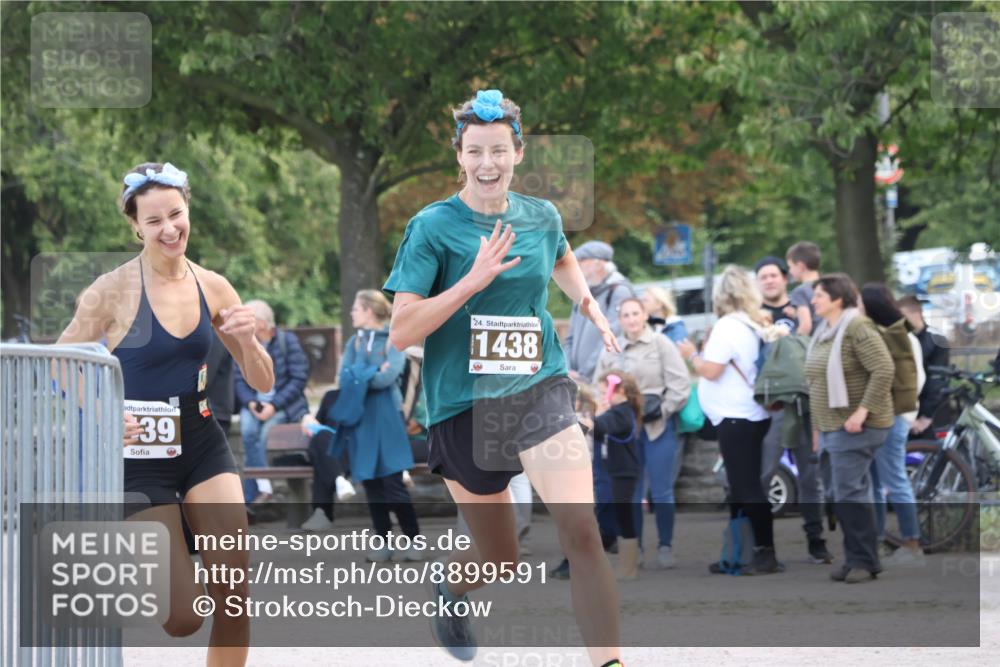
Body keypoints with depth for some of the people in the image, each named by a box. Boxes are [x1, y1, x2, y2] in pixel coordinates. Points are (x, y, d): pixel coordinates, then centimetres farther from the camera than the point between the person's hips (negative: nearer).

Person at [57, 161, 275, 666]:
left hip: (203, 445, 4)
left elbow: (262, 383, 8)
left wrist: (247, 339, -13)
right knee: (182, 618, -6)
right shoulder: (113, 292, -12)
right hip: (140, 455, -4)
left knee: (234, 589, -9)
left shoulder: (212, 287, 2)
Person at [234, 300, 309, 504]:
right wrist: (250, 403, -18)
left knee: (263, 435, -28)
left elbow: (299, 378, -11)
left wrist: (274, 405, -19)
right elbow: (239, 379, 2)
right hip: (254, 402, 3)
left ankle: (248, 499, -20)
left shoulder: (288, 341, -6)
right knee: (248, 430, -29)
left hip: (283, 403, -3)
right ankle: (264, 488, -27)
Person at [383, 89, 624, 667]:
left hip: (540, 392, 2)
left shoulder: (542, 217, 5)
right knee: (500, 560, 11)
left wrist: (587, 301, 14)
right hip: (463, 407, -2)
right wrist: (475, 279, -21)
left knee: (582, 531, -21)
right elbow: (401, 331, -13)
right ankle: (451, 587, 48)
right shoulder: (433, 227, -7)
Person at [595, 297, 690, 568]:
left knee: (661, 491, -2)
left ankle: (665, 546, 9)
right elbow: (600, 388, 11)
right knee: (630, 492, 4)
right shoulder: (611, 350, 10)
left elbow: (680, 383, -4)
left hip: (658, 427, -3)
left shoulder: (661, 344, 0)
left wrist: (663, 410, -10)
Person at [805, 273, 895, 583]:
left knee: (849, 494, -10)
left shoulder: (857, 328, -14)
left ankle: (863, 561, -4)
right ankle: (856, 560, 14)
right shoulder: (824, 332, 15)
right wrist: (817, 427, 20)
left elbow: (884, 370, -21)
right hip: (833, 427, 9)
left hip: (856, 427, -9)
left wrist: (863, 411, -24)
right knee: (852, 494, 11)